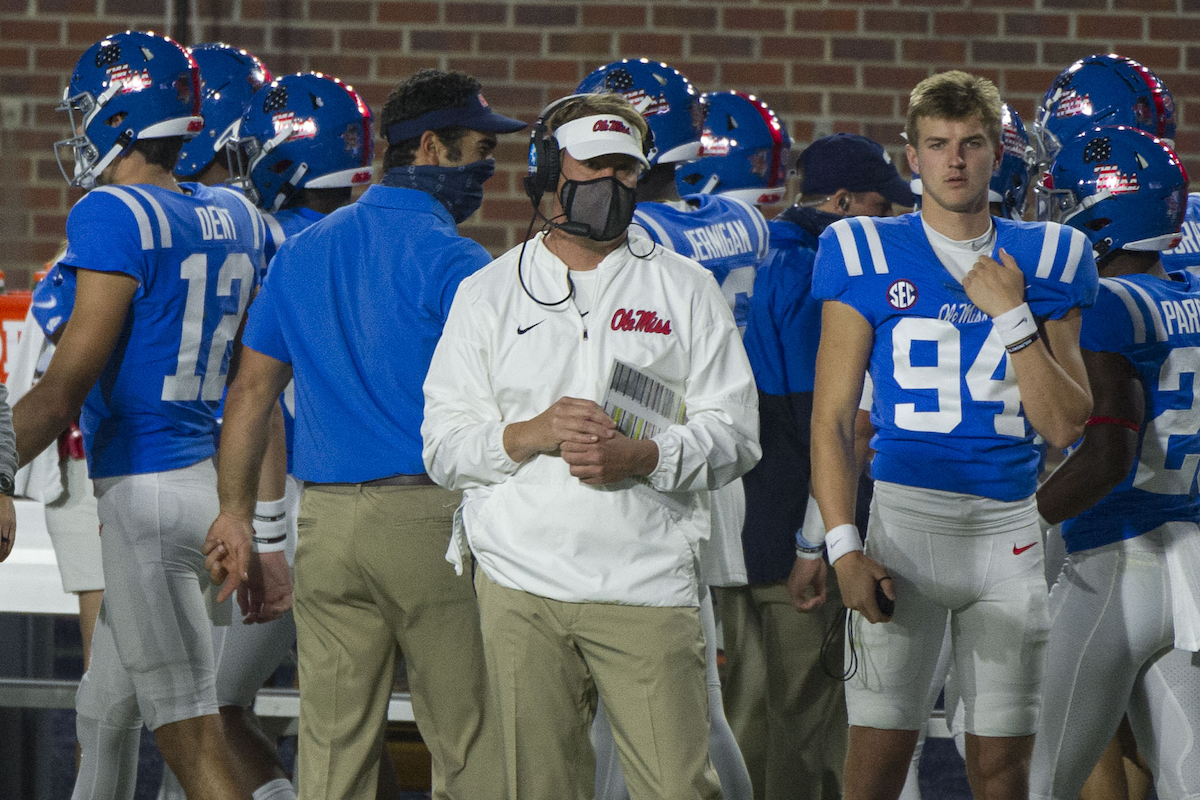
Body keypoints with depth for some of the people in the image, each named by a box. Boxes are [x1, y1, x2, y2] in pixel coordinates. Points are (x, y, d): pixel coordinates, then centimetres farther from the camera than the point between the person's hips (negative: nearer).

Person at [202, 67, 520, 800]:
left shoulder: (302, 253, 12)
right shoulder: (452, 262, -8)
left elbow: (253, 390, 14)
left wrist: (236, 511, 18)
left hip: (326, 520, 6)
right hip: (431, 517, -6)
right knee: (468, 741, 0)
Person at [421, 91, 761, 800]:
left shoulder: (685, 289, 11)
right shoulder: (488, 295, 12)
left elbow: (734, 434, 5)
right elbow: (445, 443, 7)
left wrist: (642, 456, -13)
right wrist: (532, 435, -12)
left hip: (648, 583, -1)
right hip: (521, 582, 1)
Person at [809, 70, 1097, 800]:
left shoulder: (1041, 261, 8)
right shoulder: (868, 256, 2)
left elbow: (1065, 425, 3)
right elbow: (832, 420, 0)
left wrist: (1011, 315, -7)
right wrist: (844, 546, -11)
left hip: (1010, 526, 3)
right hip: (907, 516, -2)